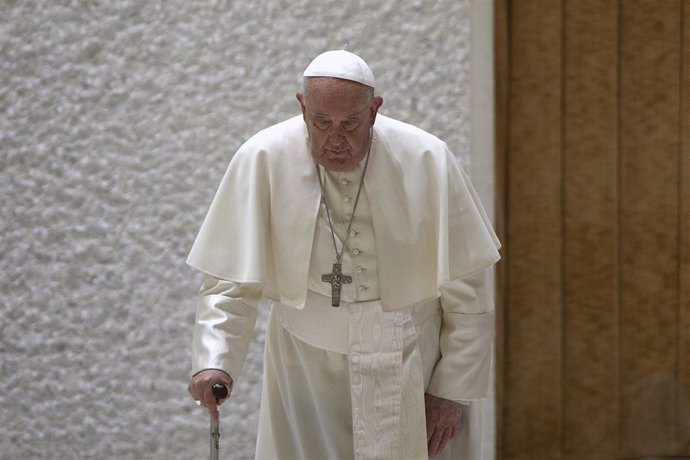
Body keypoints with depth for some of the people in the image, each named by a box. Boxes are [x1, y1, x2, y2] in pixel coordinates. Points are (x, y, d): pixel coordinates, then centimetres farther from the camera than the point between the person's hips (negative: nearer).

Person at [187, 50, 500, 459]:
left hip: (412, 376, 0)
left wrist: (453, 391, -4)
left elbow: (467, 290, -6)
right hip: (308, 377, 0)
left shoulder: (427, 161, -13)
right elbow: (231, 282, -8)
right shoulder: (262, 161, -13)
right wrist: (214, 360, -24)